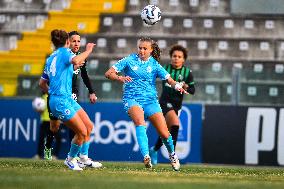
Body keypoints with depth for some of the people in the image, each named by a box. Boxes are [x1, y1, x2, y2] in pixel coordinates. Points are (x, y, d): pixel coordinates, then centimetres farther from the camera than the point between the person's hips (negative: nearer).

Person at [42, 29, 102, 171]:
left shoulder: (50, 58, 19)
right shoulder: (64, 52, -6)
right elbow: (75, 60, -31)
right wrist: (88, 51, -16)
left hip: (68, 99, 9)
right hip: (61, 101, -9)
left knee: (89, 126, 11)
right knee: (82, 131, -8)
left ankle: (84, 158, 18)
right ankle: (70, 160, 9)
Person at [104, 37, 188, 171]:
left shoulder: (154, 65, 6)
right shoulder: (129, 60, 2)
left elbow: (169, 79, -3)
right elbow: (108, 73, -3)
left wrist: (177, 86, -26)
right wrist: (119, 78, -25)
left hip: (150, 100, 2)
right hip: (132, 99, -2)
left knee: (164, 134, -4)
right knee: (140, 122, -34)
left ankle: (172, 154, 28)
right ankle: (146, 156, -44)